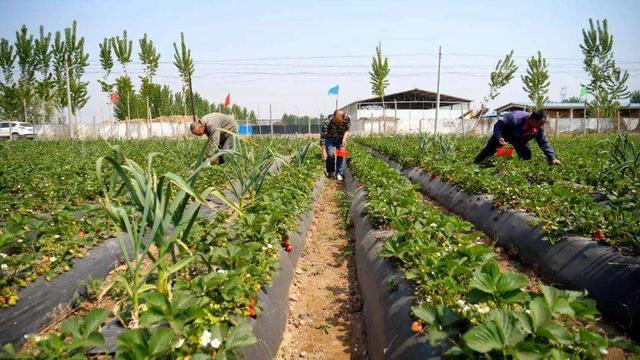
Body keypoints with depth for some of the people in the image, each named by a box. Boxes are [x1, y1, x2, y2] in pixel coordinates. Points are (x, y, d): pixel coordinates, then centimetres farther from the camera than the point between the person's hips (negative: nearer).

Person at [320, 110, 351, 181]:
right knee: (330, 155, -14)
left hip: (340, 139, 2)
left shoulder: (347, 119, -26)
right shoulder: (327, 122, -34)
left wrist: (344, 138, -22)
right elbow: (322, 137, -31)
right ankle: (330, 172, 8)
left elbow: (347, 130, -4)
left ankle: (339, 174, -1)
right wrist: (323, 152, -33)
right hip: (330, 138, -2)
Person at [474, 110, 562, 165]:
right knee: (489, 151, -4)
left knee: (526, 156, -4)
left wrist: (552, 158, -17)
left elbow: (543, 143, -13)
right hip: (503, 134, -5)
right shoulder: (515, 118, -44)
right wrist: (499, 137, -50)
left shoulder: (539, 127, -25)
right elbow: (499, 124, -33)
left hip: (519, 139, 5)